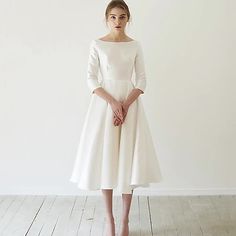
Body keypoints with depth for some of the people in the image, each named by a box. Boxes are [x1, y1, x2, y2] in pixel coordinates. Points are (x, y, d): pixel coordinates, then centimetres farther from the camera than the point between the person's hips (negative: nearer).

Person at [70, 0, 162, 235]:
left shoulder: (135, 46, 5)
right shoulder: (97, 44, 1)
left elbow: (142, 80, 2)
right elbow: (91, 79, -3)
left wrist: (126, 104, -13)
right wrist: (112, 102, -16)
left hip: (130, 103, 1)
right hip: (104, 103, -1)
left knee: (128, 159, 0)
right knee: (105, 158, 1)